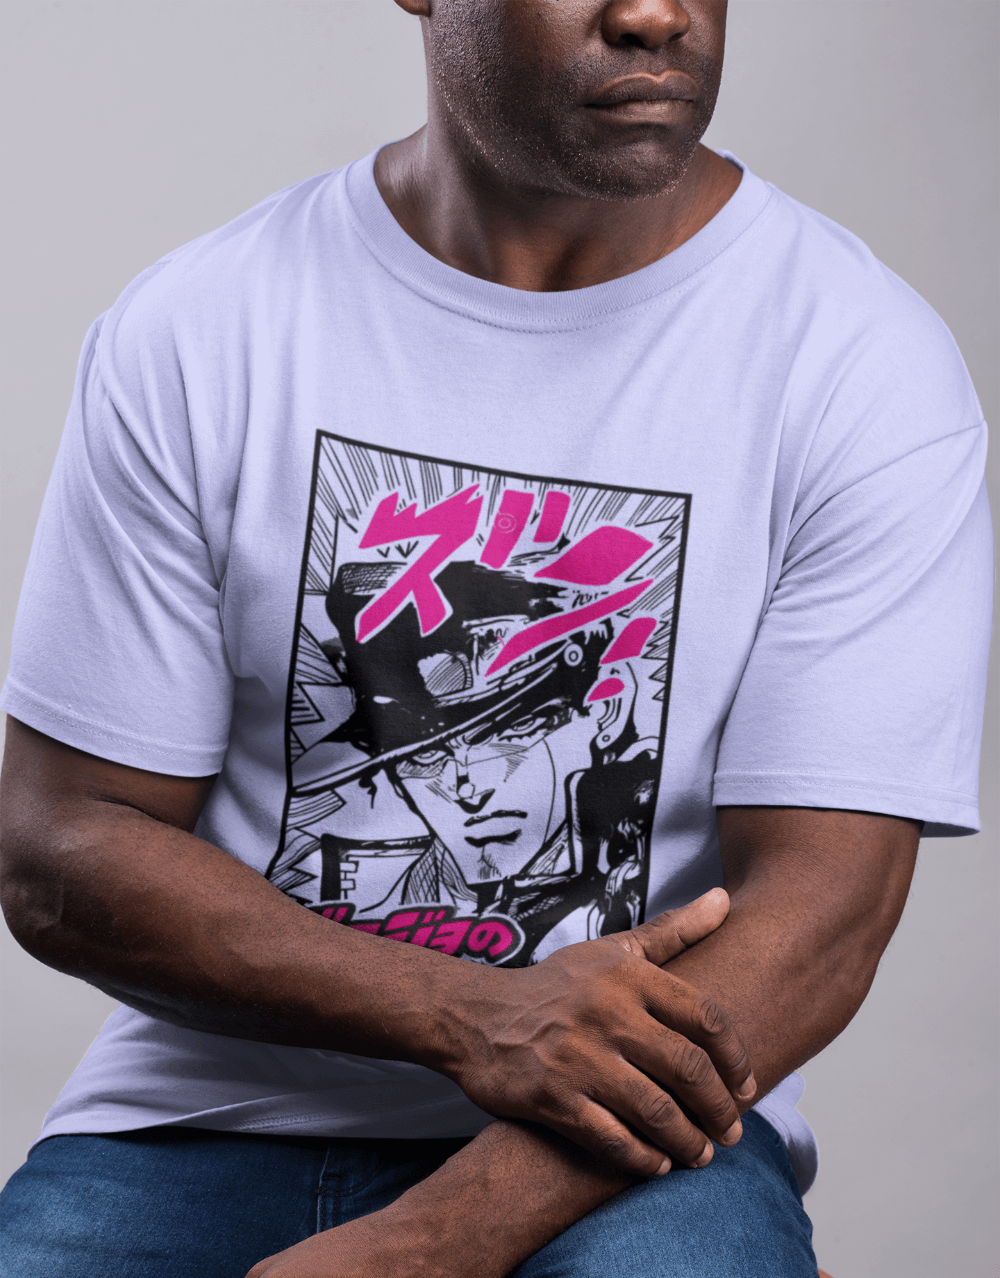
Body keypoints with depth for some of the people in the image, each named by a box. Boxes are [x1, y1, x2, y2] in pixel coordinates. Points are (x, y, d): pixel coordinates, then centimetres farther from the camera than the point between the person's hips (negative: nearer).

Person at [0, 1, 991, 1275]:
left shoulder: (867, 361, -5)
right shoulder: (188, 334, -1)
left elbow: (815, 915, -12)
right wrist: (470, 1013, -19)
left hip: (635, 1130, -1)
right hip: (212, 1114, 2)